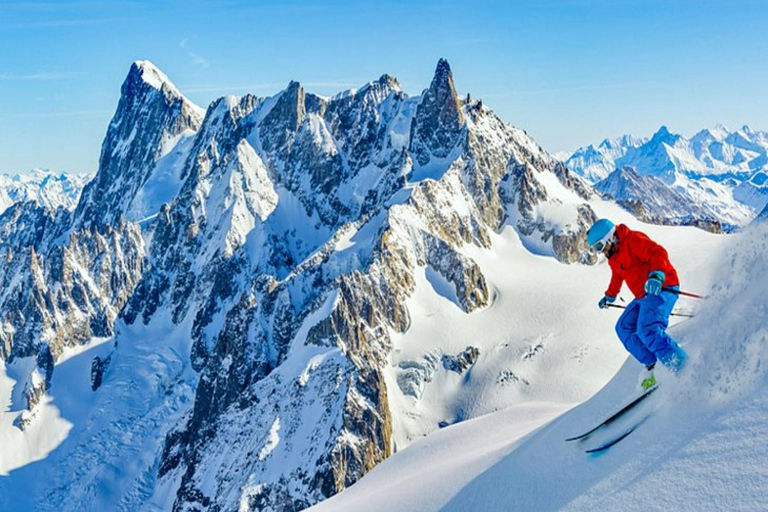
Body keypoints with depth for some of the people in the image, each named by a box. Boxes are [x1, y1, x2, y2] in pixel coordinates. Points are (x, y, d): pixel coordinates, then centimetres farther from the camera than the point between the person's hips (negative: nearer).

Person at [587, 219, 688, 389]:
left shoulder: (633, 240, -11)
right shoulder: (614, 257, 18)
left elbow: (659, 253, -24)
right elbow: (617, 277, 38)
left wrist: (656, 275, -41)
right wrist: (609, 296, 50)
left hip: (661, 289, -11)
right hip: (644, 296, 11)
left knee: (647, 330, -27)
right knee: (624, 327, 6)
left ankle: (685, 370, -23)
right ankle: (653, 367, 0)